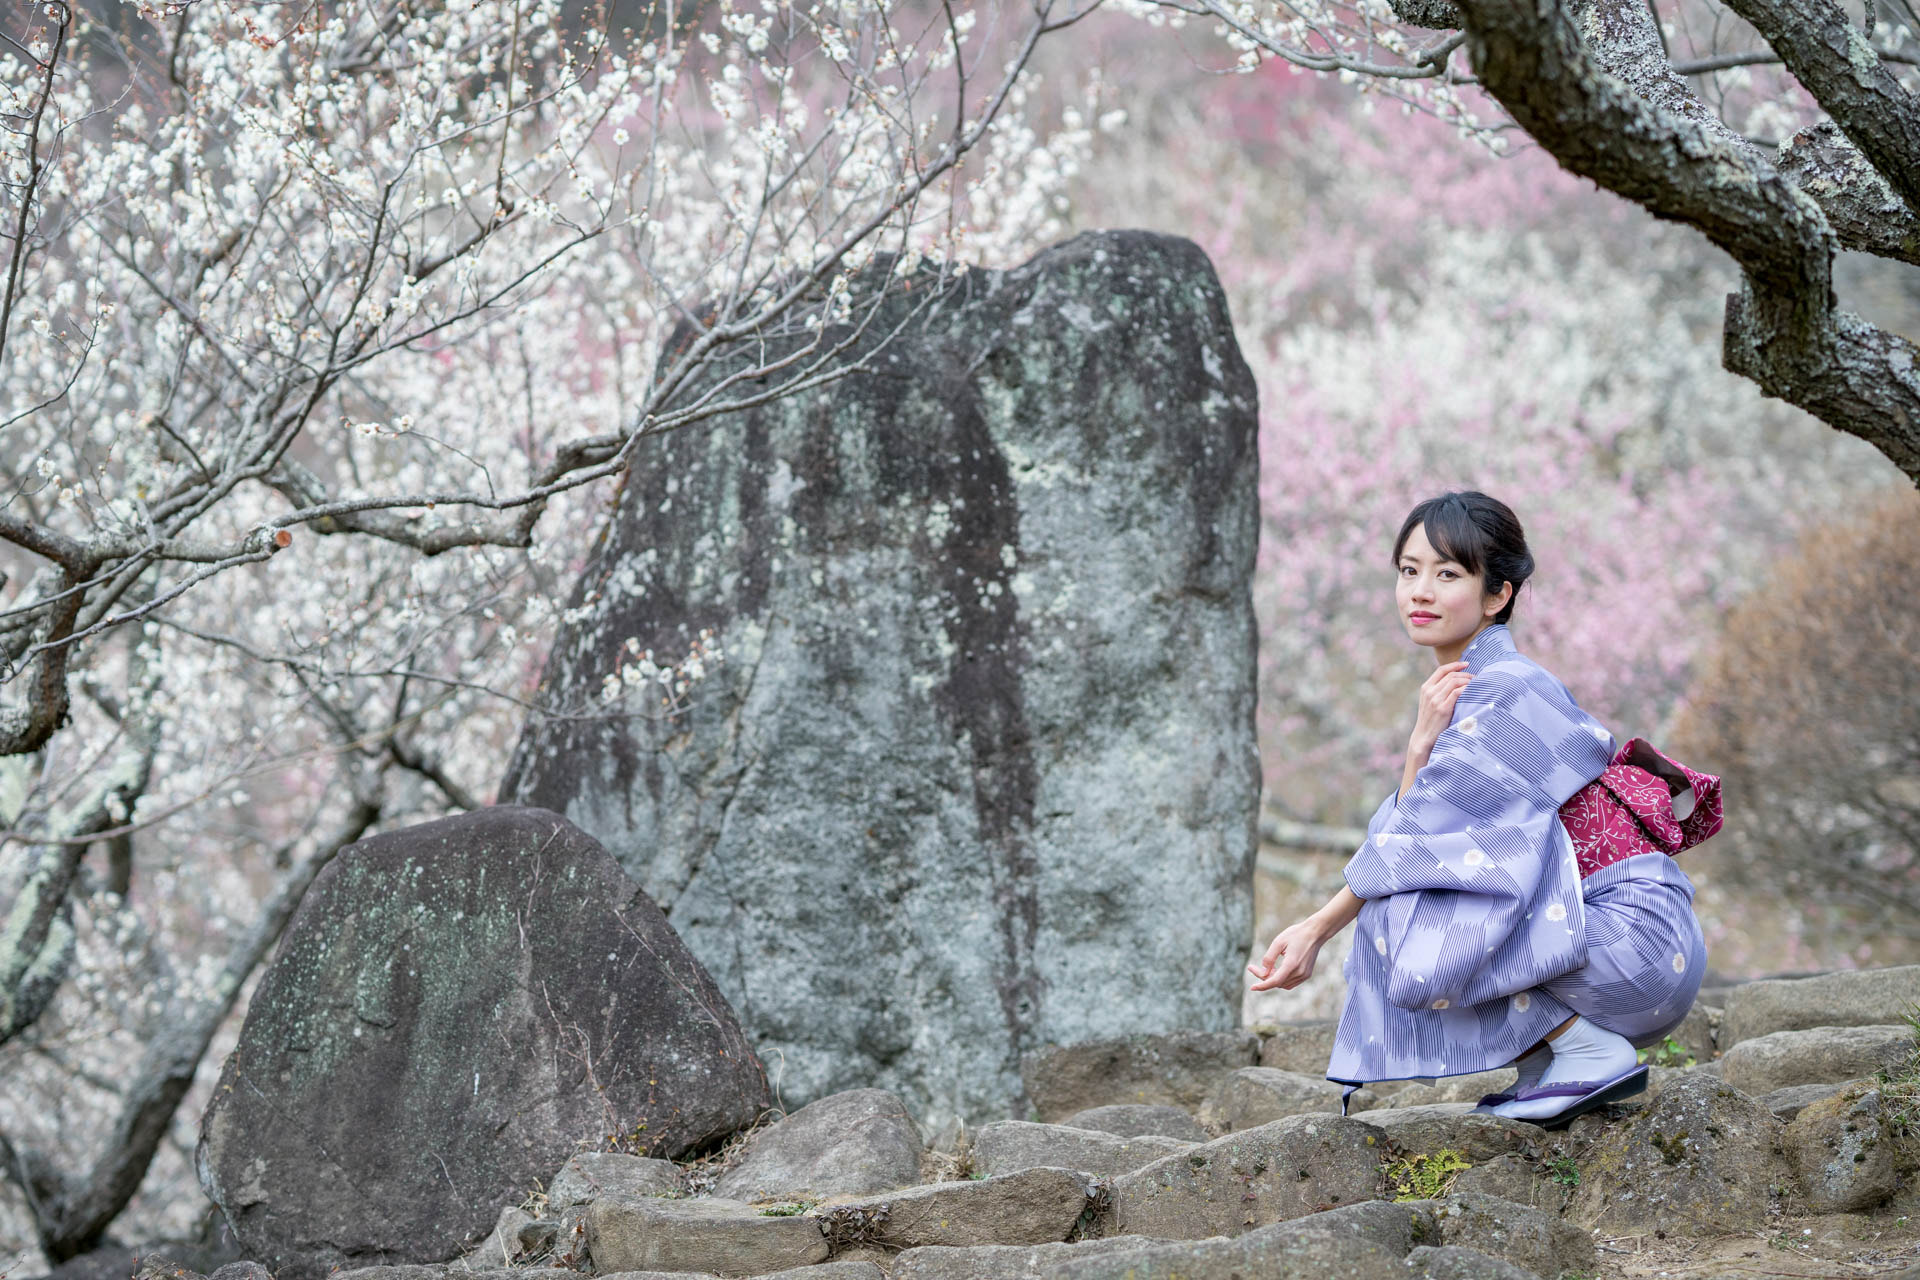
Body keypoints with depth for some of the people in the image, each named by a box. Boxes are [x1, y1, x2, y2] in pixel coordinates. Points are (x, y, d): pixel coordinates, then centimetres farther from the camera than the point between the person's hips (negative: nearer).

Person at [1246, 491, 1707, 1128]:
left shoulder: (1508, 693, -15)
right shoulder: (1462, 690, 14)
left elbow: (1426, 837, -16)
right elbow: (1415, 833, 4)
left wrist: (1318, 928, -9)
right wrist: (1422, 743, -12)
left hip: (1638, 936, -10)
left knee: (1401, 915, -16)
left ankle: (1594, 1053, -12)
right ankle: (1552, 1058, 9)